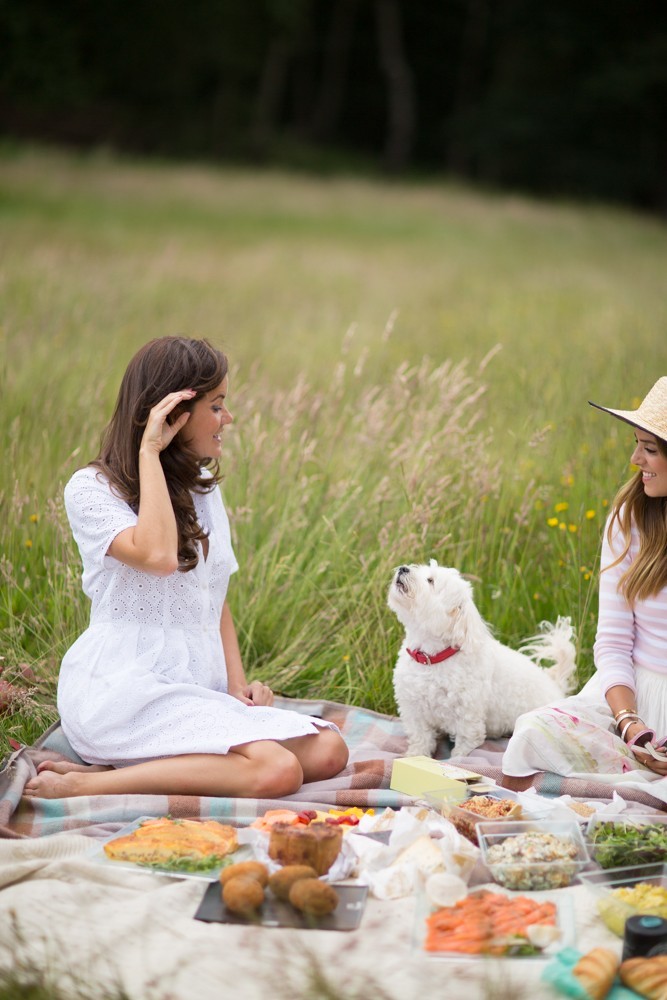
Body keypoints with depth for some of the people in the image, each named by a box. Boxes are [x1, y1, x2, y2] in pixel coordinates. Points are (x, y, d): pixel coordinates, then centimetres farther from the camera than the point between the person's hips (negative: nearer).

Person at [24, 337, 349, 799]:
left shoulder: (203, 489, 19)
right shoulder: (92, 489, -4)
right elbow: (158, 556, -24)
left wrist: (237, 682, 5)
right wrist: (149, 452, -14)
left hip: (197, 689, 8)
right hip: (124, 689, -8)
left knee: (328, 750, -14)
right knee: (277, 771, -28)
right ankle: (83, 785, -19)